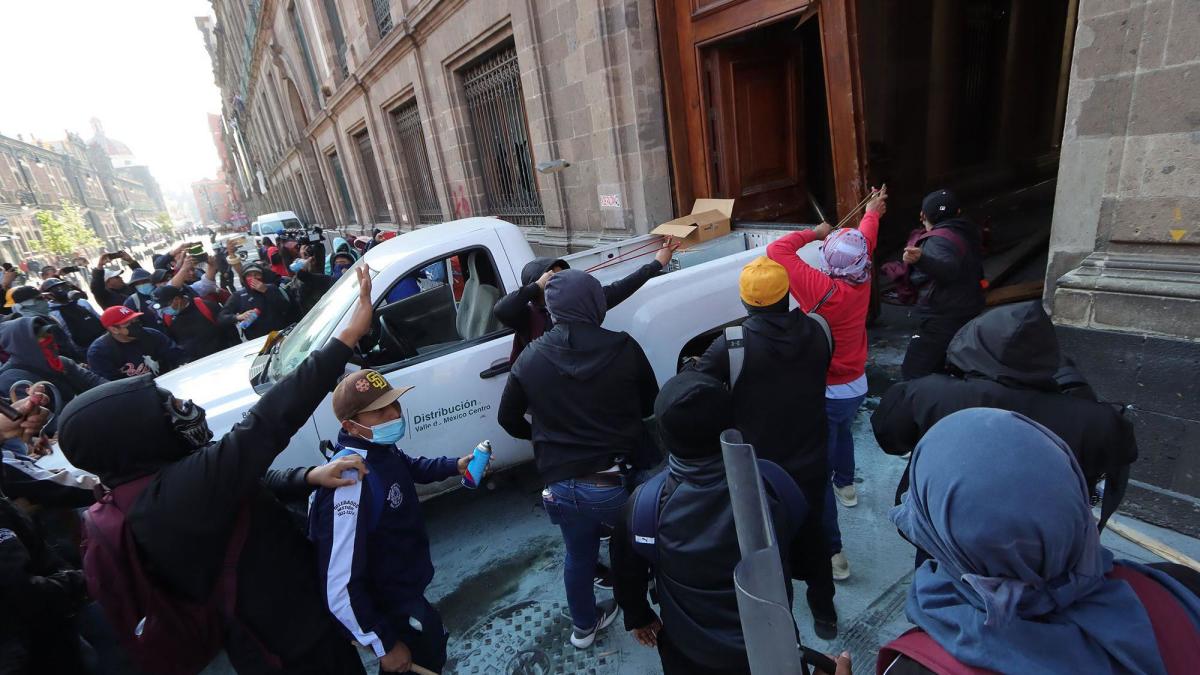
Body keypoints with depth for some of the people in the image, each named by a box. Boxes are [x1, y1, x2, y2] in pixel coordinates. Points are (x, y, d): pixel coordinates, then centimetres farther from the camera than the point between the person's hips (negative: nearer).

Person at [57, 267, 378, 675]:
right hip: (288, 642, -8)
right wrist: (349, 335, -43)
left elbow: (255, 483, -1)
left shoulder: (154, 485, -3)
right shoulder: (180, 490, -34)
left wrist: (310, 477, -21)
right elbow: (268, 423, -42)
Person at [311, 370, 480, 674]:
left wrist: (454, 465, 1)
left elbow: (409, 467, 16)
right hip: (389, 613, -8)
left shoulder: (383, 449, -10)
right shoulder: (350, 483, -37)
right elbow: (340, 590, -34)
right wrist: (385, 645, -22)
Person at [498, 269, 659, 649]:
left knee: (579, 556, 26)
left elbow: (508, 419, 5)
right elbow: (650, 405, 1)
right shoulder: (623, 348, -13)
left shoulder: (531, 358, -6)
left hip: (563, 485, 2)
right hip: (619, 479, -1)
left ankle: (584, 626, 49)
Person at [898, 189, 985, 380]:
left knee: (913, 374, -14)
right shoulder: (966, 234, 14)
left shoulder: (940, 238, -15)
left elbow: (949, 268, -37)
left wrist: (921, 259, -54)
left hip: (943, 319, -10)